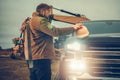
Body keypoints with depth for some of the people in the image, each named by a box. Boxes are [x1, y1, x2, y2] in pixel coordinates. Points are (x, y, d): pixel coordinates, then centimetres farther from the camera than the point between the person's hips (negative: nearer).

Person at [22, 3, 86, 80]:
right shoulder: (40, 20, -11)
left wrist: (50, 16, 19)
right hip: (41, 57, -11)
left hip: (32, 57, 11)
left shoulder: (32, 20, 23)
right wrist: (73, 28, -12)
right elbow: (55, 31, -19)